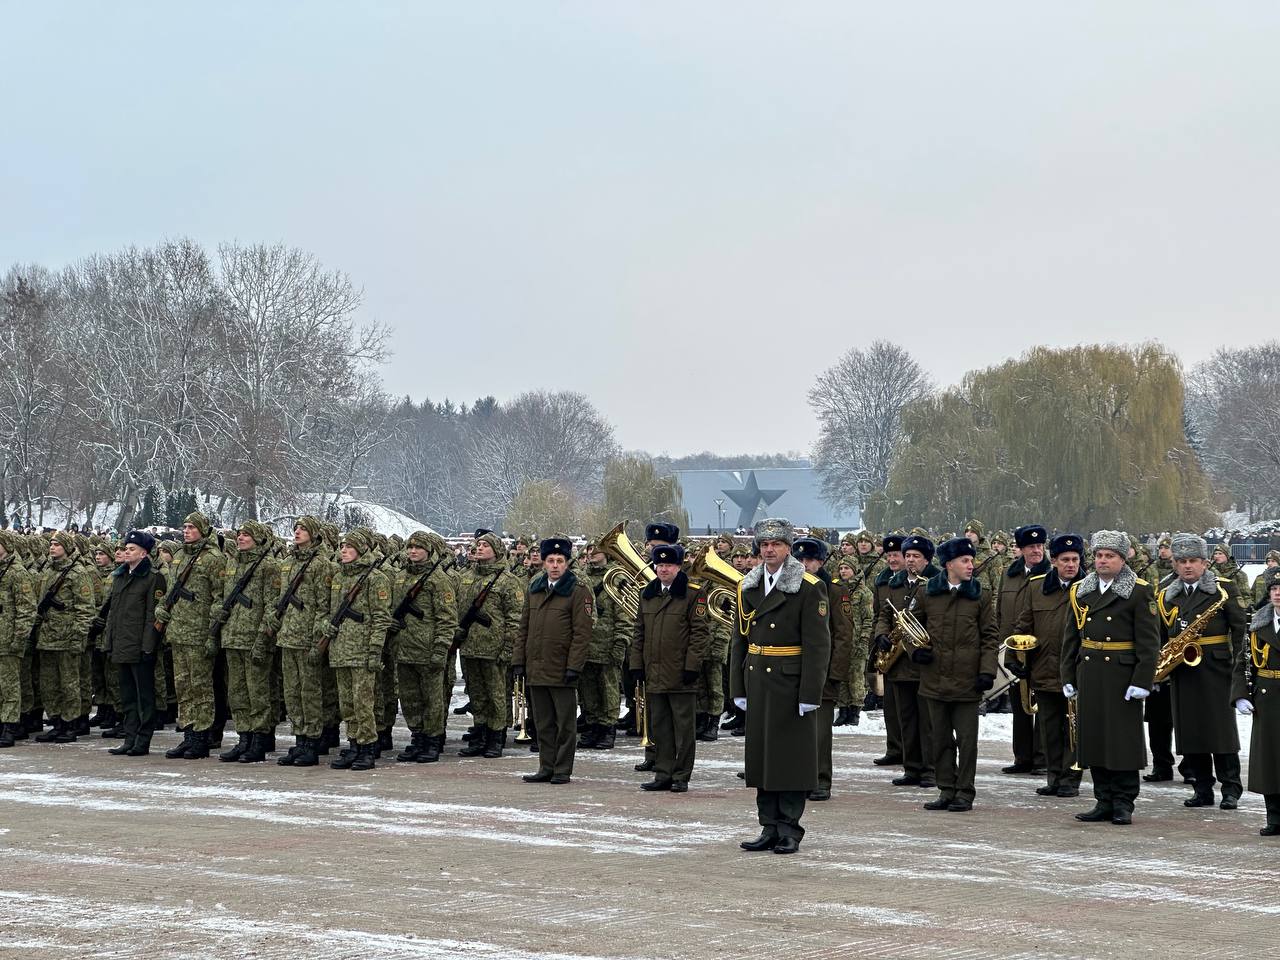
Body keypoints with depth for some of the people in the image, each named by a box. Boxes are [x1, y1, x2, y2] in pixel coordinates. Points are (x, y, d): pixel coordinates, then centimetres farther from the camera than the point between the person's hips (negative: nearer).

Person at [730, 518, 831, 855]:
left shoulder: (809, 588, -7)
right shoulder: (747, 587, 10)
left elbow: (818, 644, -10)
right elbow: (740, 640, 14)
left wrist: (810, 694, -15)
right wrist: (738, 688, 9)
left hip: (791, 683, -6)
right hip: (757, 683, 6)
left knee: (792, 755, -1)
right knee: (761, 753, 7)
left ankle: (789, 830, 6)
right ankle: (769, 828, 15)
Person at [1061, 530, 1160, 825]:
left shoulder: (1139, 592, -3)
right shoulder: (1079, 591, 12)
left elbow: (1149, 641, -7)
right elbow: (1071, 638, 16)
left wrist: (1142, 681, -14)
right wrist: (1068, 677, 10)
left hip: (1123, 676, -5)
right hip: (1089, 675, 5)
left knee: (1124, 740, -1)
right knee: (1094, 738, 7)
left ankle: (1124, 805, 7)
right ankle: (1104, 802, 15)